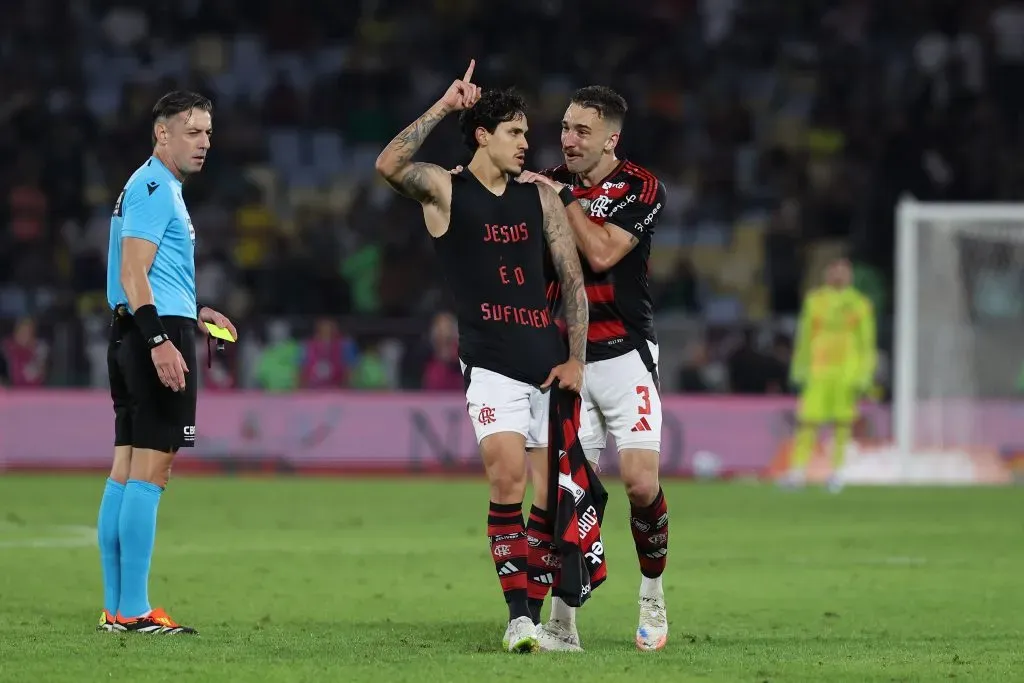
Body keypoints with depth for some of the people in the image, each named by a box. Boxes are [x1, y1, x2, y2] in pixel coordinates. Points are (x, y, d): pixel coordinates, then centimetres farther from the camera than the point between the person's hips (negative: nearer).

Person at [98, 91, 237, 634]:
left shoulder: (154, 188, 22)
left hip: (135, 335, 11)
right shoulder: (155, 188, -10)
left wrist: (193, 313, 26)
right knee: (150, 469, -11)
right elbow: (133, 273, -19)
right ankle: (133, 610, -13)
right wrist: (160, 339, -26)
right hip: (159, 330, -11)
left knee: (125, 469, 10)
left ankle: (115, 608, 12)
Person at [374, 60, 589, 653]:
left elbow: (574, 278, 11)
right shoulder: (445, 191, 0)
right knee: (508, 480, -18)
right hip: (492, 365, -4)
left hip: (550, 362, 4)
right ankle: (519, 617, -18)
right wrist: (443, 108, -21)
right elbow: (389, 165, -20)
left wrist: (576, 358, 3)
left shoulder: (540, 196, 11)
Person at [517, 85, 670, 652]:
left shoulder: (639, 188, -5)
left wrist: (563, 197, -14)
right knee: (551, 491, -8)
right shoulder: (545, 184, 8)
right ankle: (558, 623, -3)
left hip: (624, 355, -3)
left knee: (641, 483, -12)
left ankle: (652, 590, 13)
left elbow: (602, 252, -18)